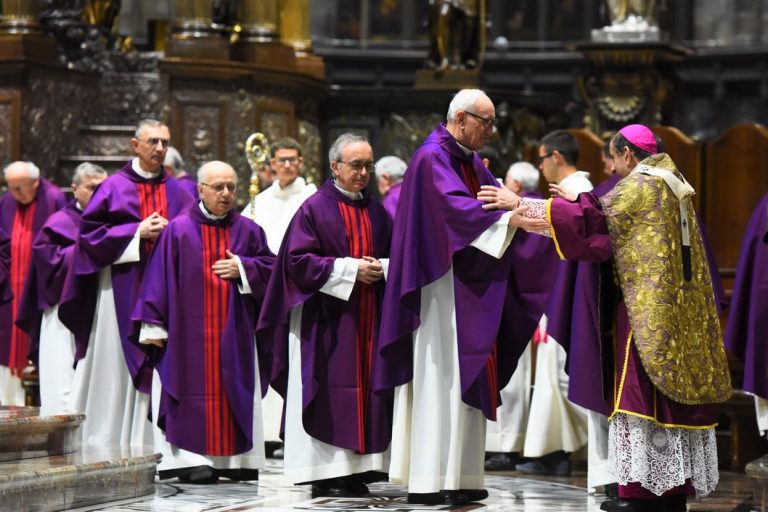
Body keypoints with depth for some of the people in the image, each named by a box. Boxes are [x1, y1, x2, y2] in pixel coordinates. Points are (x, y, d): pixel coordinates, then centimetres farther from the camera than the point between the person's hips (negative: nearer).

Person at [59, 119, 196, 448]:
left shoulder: (178, 192, 11)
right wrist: (137, 232, -11)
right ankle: (106, 442, 4)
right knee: (116, 367, -2)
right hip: (121, 290, -2)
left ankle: (151, 442, 1)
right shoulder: (114, 187, 2)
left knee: (160, 362, -1)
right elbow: (90, 233, -3)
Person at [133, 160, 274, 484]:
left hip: (234, 333, 3)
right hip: (189, 332, -3)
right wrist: (153, 324, -7)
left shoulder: (248, 231, 11)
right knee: (194, 394, -6)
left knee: (233, 393, 2)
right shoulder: (178, 230, 1)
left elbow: (270, 267, 11)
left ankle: (235, 458, 7)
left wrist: (243, 268, -8)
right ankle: (191, 458, -6)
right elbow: (159, 277, -1)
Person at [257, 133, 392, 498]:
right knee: (328, 391, -7)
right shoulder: (315, 208, -2)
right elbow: (298, 260, -9)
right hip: (327, 316, -5)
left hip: (368, 317, 5)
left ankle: (356, 470, 5)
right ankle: (325, 473, -5)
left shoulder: (376, 212, 14)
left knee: (364, 386, 2)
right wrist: (350, 269, -15)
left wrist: (380, 268, -6)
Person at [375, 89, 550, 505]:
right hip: (442, 286, -9)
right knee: (439, 377, -9)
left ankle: (460, 478, 10)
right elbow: (456, 206, -24)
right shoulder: (433, 158, -11)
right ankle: (427, 482, -8)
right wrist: (511, 219, -32)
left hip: (470, 289, 9)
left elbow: (497, 199, 9)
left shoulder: (471, 162, 18)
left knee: (467, 378, 7)